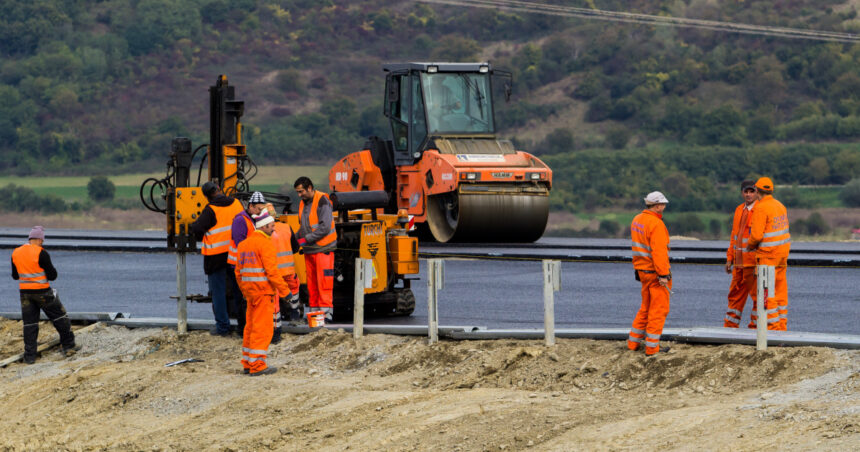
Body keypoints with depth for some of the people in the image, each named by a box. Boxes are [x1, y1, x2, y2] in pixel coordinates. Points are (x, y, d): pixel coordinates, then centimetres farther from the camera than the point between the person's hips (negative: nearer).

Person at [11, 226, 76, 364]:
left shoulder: (16, 253, 3)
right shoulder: (41, 253, -14)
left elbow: (15, 276, 14)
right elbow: (52, 275, -11)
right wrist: (50, 268, 10)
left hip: (25, 293, 4)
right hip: (42, 292, -4)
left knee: (29, 324, 9)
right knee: (59, 317, 11)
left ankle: (29, 356, 4)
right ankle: (68, 347, 14)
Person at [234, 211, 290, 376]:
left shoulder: (245, 244, 14)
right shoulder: (265, 244, -12)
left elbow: (239, 271, 17)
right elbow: (271, 271, -18)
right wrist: (285, 290, -12)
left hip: (250, 292, 9)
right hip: (264, 291, -9)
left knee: (251, 327, 14)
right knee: (262, 328, -6)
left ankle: (248, 363, 17)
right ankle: (257, 365, -7)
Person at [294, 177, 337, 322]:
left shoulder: (322, 202, -13)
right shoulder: (304, 203, 14)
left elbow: (325, 228, -19)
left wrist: (306, 239, -17)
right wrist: (296, 238, 5)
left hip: (323, 249, -8)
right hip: (309, 250, 8)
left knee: (323, 281, -9)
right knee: (311, 282, 8)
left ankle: (326, 311, -8)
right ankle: (315, 311, 13)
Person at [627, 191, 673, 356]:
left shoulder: (637, 220, 10)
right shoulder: (656, 224, -19)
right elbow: (658, 251, -23)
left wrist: (637, 268, 22)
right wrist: (663, 274, -23)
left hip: (643, 271, 9)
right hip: (656, 272, -9)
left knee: (646, 308, 19)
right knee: (659, 309, -2)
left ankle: (633, 342, 21)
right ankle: (652, 347, -2)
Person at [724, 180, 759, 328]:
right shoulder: (739, 210, 16)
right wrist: (730, 258, 17)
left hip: (754, 262, -8)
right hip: (739, 261, 8)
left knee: (757, 295, -1)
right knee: (735, 295, 12)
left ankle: (755, 326, 5)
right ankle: (730, 326, 20)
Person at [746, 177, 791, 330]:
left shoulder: (761, 208, -16)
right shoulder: (780, 206, 11)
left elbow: (756, 234, -21)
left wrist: (750, 245, 1)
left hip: (768, 254, -9)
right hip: (783, 249, 9)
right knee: (781, 290, 12)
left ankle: (773, 325, -8)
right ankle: (782, 325, 15)